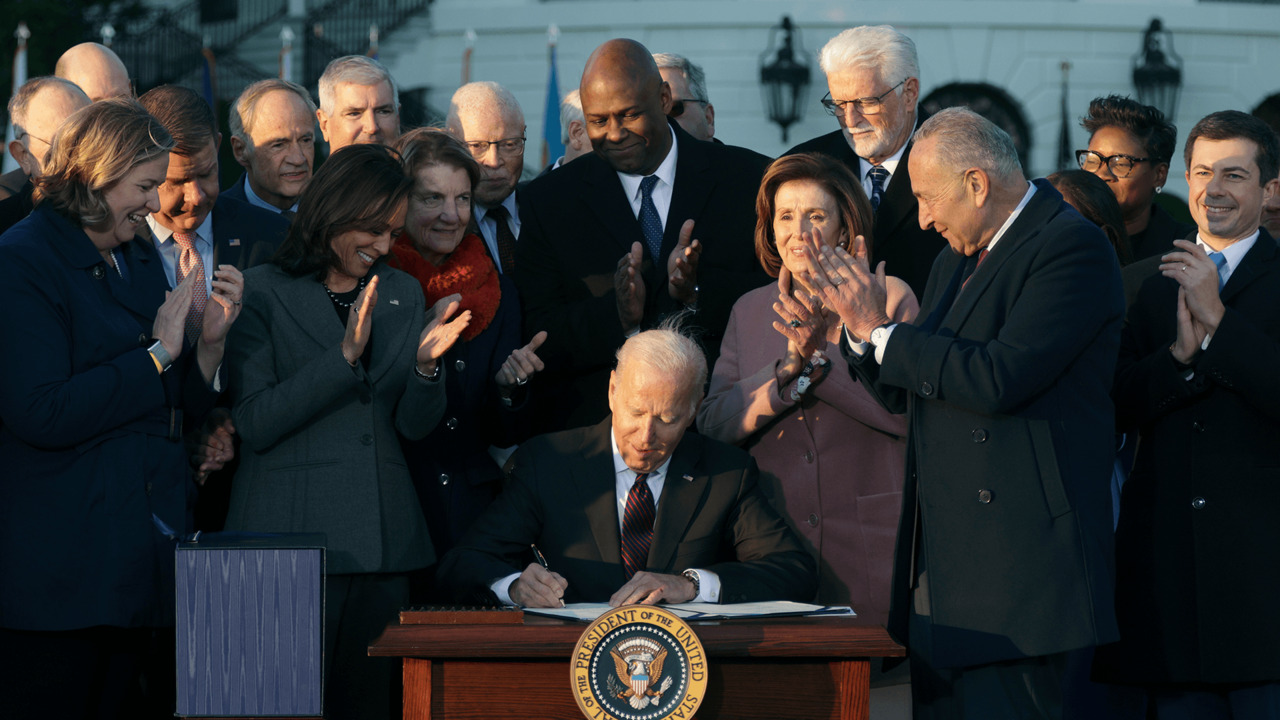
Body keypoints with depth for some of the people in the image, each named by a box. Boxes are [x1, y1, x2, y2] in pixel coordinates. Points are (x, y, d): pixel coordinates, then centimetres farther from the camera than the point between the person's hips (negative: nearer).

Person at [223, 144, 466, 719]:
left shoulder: (402, 295, 14)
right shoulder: (263, 293, -2)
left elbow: (413, 427, 10)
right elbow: (255, 423, -12)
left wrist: (426, 363, -11)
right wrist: (345, 355, -19)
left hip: (384, 540, 5)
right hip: (292, 539, -5)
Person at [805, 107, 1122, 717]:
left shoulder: (1071, 246, -10)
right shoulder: (956, 260, 20)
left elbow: (1000, 378, -22)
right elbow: (910, 396, 22)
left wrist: (880, 333, -10)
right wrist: (860, 324, 4)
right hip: (941, 563, 9)